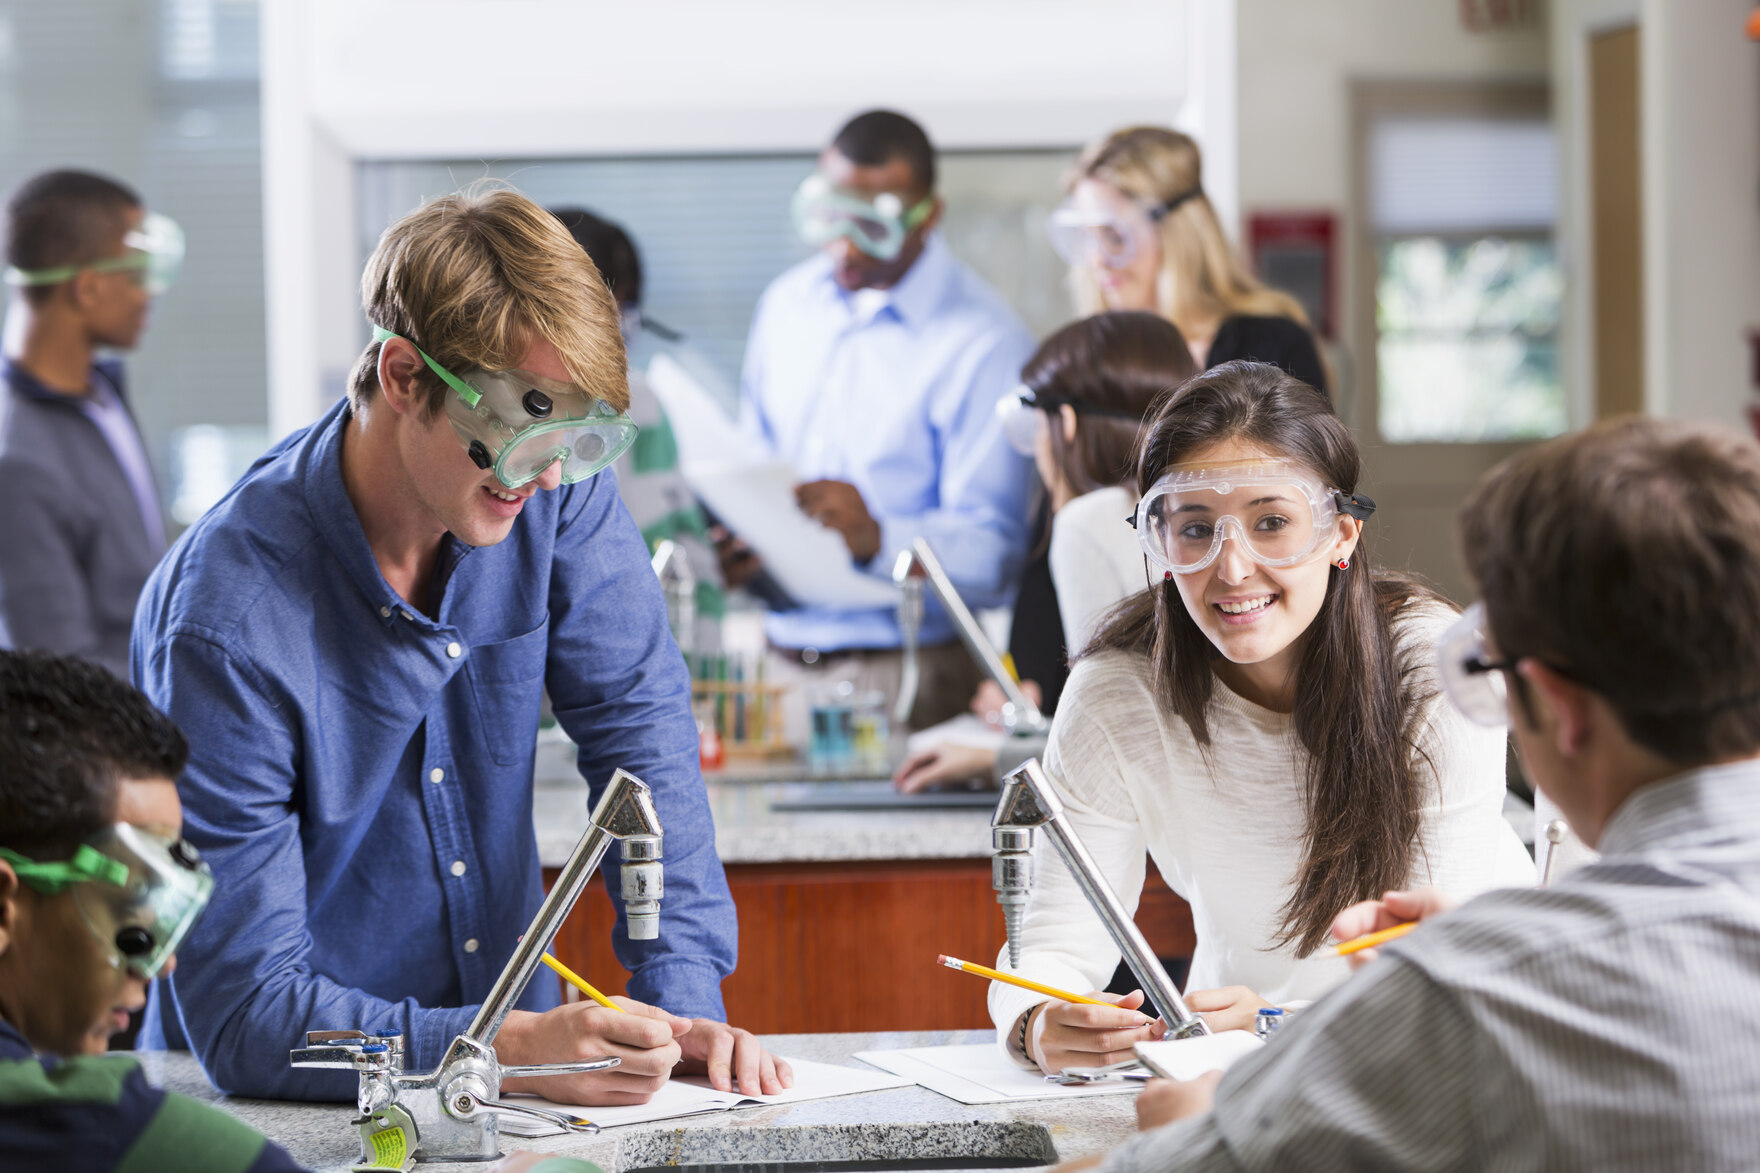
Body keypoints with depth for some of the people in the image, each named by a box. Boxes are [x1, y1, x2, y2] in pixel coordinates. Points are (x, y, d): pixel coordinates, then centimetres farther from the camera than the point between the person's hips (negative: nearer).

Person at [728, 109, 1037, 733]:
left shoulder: (985, 343, -7)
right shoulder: (786, 303, 14)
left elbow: (991, 557, -12)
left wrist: (877, 539, -29)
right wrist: (735, 551, 0)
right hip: (775, 664, 5)